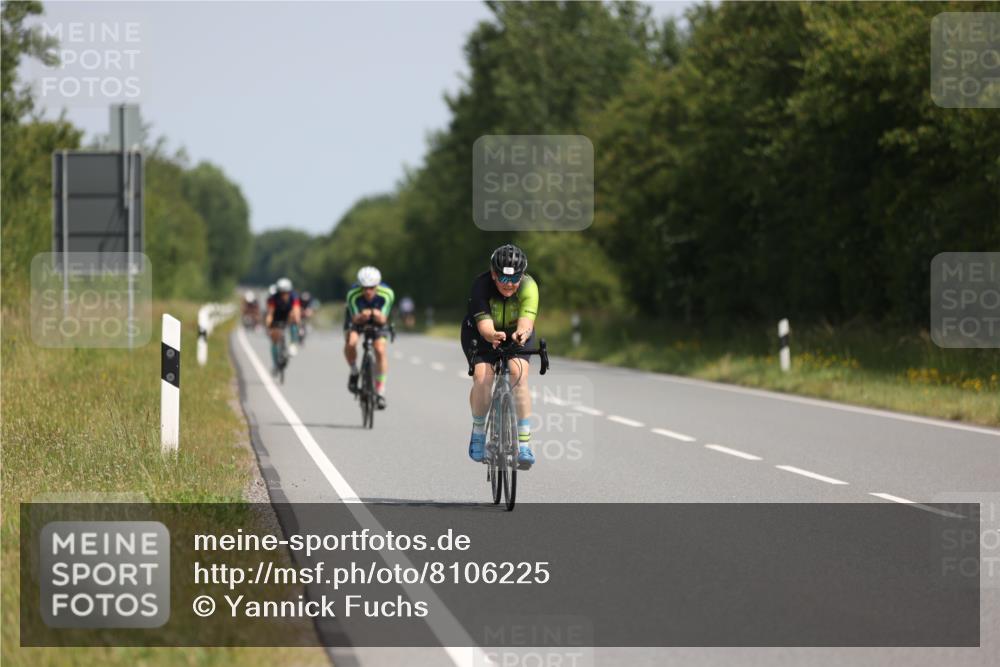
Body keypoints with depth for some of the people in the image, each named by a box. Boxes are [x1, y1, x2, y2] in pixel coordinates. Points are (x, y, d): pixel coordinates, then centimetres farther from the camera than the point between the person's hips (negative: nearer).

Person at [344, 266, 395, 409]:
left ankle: (380, 392, -9)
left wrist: (378, 316, -52)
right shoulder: (353, 294, -34)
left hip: (377, 319, 1)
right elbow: (355, 319, -30)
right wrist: (362, 316, -54)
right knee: (350, 342, -30)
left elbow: (383, 320, -28)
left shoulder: (387, 294, -31)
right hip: (357, 317, -1)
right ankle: (354, 372, 0)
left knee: (380, 350, -20)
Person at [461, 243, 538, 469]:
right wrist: (493, 336, -64)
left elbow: (526, 320, -43)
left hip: (516, 335, 1)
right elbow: (484, 324, -41)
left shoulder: (529, 287, -29)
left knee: (519, 375, -24)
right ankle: (478, 431, 2)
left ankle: (524, 444, -23)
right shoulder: (481, 285, -31)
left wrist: (521, 333, -66)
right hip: (482, 335, -1)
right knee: (482, 378, -24)